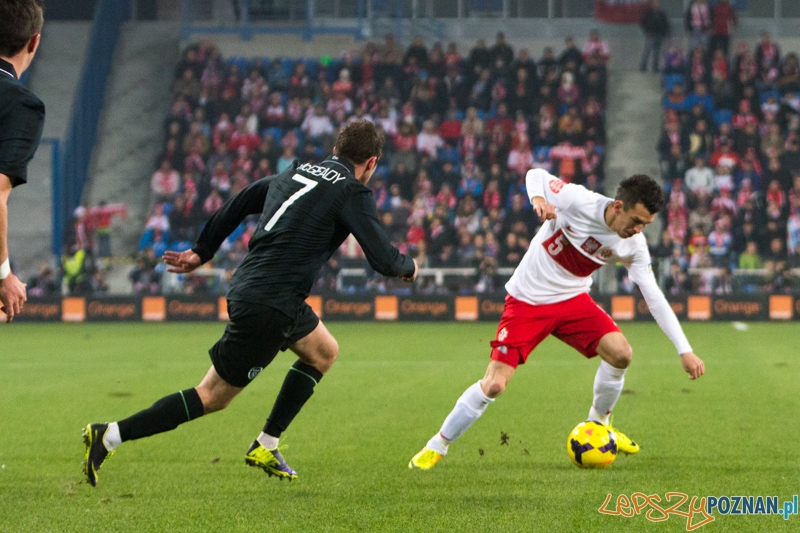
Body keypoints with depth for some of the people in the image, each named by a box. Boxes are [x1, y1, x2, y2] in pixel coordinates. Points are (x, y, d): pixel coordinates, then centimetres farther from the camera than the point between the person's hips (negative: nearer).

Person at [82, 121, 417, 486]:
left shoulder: (296, 173, 17)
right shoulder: (352, 193, -5)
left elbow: (237, 205, 23)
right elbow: (383, 260, -7)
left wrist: (201, 252, 33)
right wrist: (407, 267, 16)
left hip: (245, 288, 9)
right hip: (271, 305, -9)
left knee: (325, 353, 25)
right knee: (213, 397, 0)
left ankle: (265, 448, 22)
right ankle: (109, 436, -5)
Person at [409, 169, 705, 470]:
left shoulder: (634, 247, -11)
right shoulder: (578, 200, -23)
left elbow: (654, 298, -7)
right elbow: (536, 174, -8)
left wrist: (685, 350, -10)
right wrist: (538, 198, -32)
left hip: (573, 299, 4)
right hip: (527, 300, -4)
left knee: (620, 353, -19)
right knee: (494, 384, -14)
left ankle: (598, 423, 9)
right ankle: (437, 446, 5)